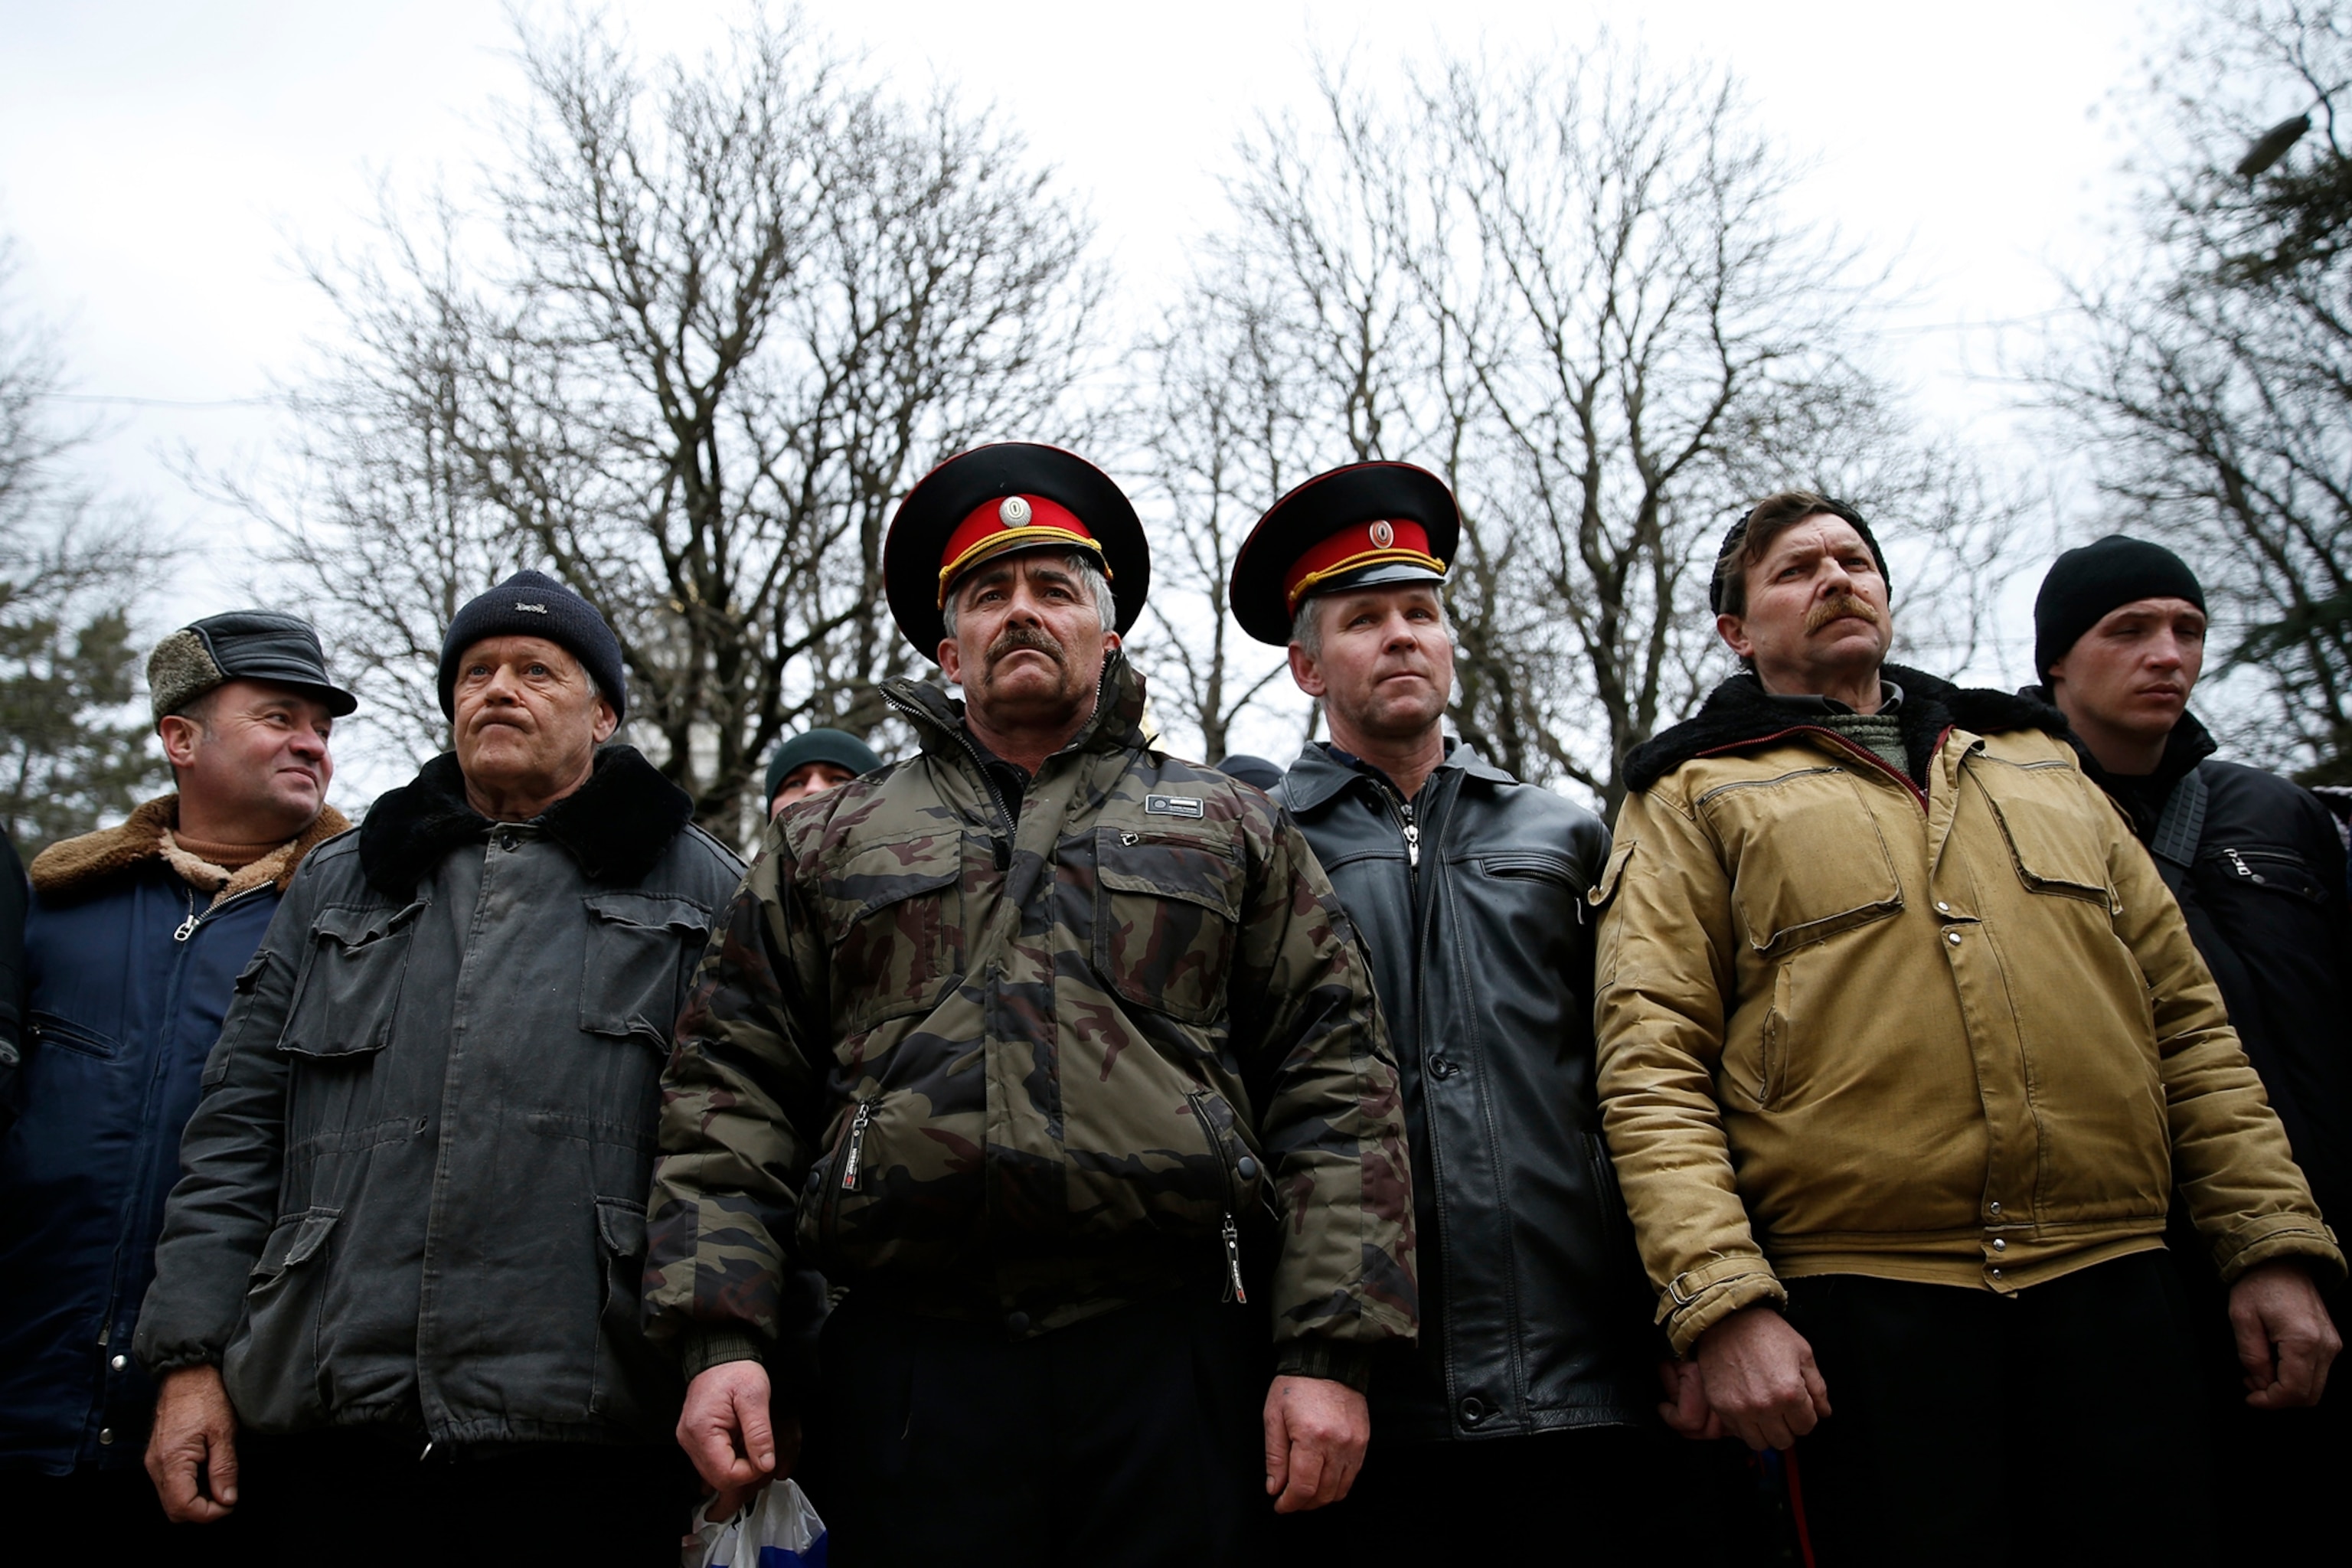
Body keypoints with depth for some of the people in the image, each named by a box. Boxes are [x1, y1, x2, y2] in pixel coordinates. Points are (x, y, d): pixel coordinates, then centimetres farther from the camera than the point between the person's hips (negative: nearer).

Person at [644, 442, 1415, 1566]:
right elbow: (730, 1091, 10)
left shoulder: (1234, 830, 12)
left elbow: (1334, 1083, 4)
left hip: (1171, 1365, 0)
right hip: (908, 1374, 1)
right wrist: (722, 1336, -2)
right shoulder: (827, 842, 16)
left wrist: (1328, 1354, -5)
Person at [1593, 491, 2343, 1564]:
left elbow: (2185, 1016, 18)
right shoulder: (1695, 800, 6)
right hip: (1862, 1308, -4)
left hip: (2110, 1286, 4)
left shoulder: (2038, 763, 21)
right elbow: (1652, 1069, -5)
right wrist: (1722, 1304, -16)